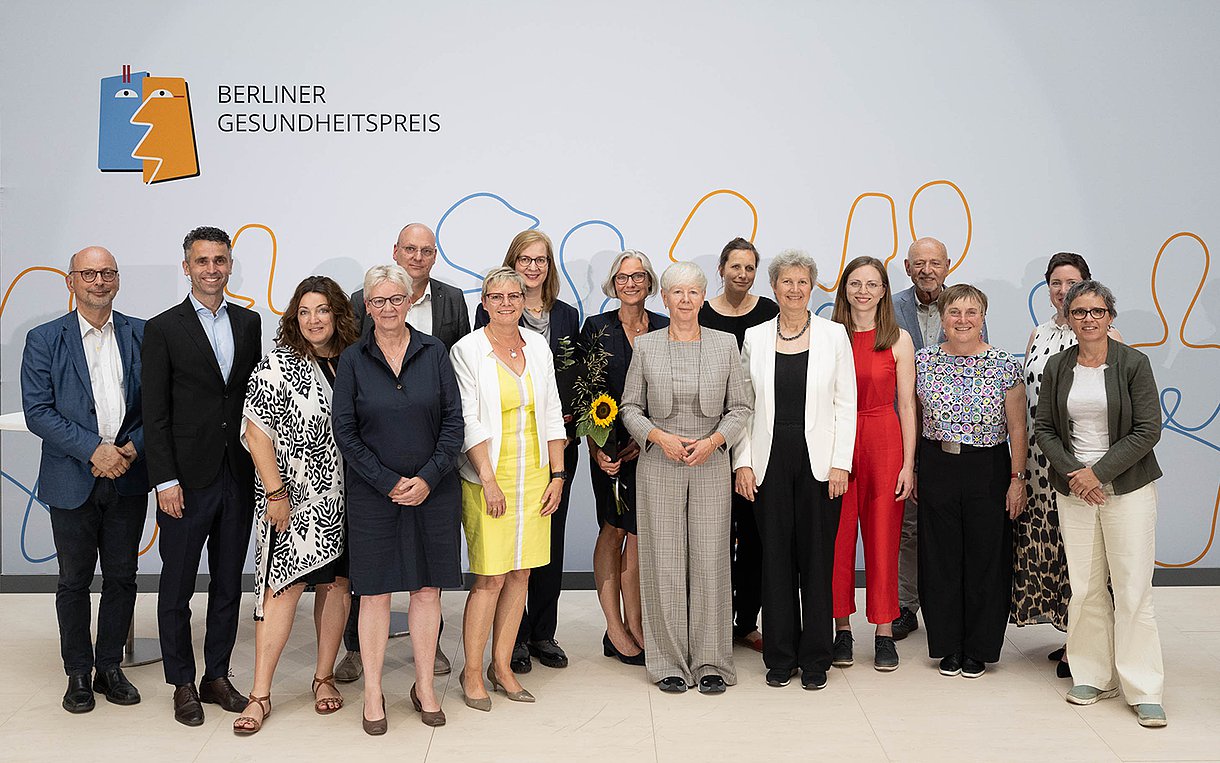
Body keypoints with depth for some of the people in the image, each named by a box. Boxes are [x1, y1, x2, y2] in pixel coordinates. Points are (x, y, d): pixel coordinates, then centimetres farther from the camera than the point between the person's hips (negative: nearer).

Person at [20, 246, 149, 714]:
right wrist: (94, 449, -17)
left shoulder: (142, 335, 4)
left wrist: (132, 448, -11)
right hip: (73, 481, -1)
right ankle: (78, 675, 22)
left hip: (128, 478, 2)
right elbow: (37, 412, -7)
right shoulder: (44, 340, 0)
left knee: (121, 577, 9)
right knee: (74, 580, 8)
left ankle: (110, 667, 24)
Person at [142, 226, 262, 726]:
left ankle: (217, 676, 25)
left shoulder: (249, 323, 8)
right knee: (177, 589, 7)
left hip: (239, 476, 4)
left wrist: (261, 464, 5)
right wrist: (165, 481, -12)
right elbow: (155, 414, -7)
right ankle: (182, 684, 20)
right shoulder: (162, 329, -4)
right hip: (188, 479, -4)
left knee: (228, 585, 13)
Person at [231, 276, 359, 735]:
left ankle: (325, 677, 23)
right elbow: (256, 433, -9)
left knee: (336, 583, 9)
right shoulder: (278, 365, -6)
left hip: (343, 500, 4)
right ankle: (261, 695, 1)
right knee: (283, 587, -5)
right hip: (293, 501, -4)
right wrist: (276, 493, -13)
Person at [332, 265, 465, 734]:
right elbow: (345, 431, -2)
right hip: (373, 495, -1)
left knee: (428, 588, 7)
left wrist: (428, 477, -10)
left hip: (433, 492, 1)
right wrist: (389, 483, -10)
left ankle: (425, 687, 20)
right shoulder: (353, 360, 0)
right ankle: (373, 693, 15)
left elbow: (453, 420, 0)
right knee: (374, 591, 3)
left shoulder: (433, 351, 2)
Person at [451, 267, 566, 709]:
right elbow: (469, 421, -9)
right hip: (488, 478, -5)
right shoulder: (467, 350, -4)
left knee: (520, 573, 8)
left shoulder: (538, 346, 9)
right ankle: (472, 671, 11)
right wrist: (489, 480, -15)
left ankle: (502, 666, 20)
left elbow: (552, 415, 11)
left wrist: (558, 475, 5)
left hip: (534, 476, 5)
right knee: (491, 577, -5)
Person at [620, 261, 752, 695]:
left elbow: (741, 407, 7)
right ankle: (670, 663, 13)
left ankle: (710, 663, 11)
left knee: (710, 562, 0)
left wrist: (714, 440, -9)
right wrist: (659, 436, -10)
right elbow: (630, 407, 7)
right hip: (659, 467, 0)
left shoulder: (725, 345, 6)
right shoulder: (646, 346, 5)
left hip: (710, 467, 0)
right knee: (664, 564, 1)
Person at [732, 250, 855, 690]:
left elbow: (846, 404, 1)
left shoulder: (834, 335, 3)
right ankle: (780, 657, 17)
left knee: (817, 557, 4)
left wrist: (840, 463, -6)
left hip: (818, 462, -1)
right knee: (776, 557, 6)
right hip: (770, 462, 1)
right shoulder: (755, 338, 6)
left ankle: (815, 659, 15)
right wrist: (743, 462, -1)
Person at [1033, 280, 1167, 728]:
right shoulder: (1057, 368, 6)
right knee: (1085, 588, 5)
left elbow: (1147, 430, -7)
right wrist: (1073, 472, -8)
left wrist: (1100, 471, -13)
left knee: (1133, 590, -5)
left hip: (1128, 488, -3)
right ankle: (1095, 676, 17)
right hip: (1073, 489, 3)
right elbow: (1044, 428, 7)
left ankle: (1144, 691, 2)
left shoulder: (1133, 364, -3)